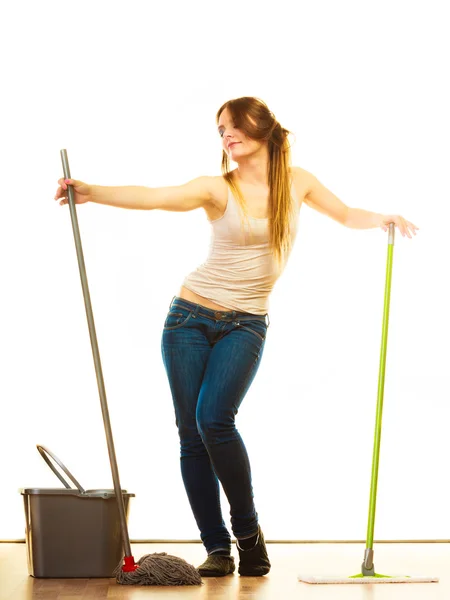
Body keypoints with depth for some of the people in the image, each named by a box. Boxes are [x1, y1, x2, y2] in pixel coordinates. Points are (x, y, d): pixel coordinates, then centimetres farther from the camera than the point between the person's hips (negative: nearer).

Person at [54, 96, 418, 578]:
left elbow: (348, 216, 20)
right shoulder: (218, 188, -4)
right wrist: (90, 192, -32)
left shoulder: (297, 181, 5)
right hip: (190, 319, 0)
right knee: (191, 433, -3)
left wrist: (384, 219, 0)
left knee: (214, 419, -20)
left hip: (246, 325, 0)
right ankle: (217, 548, 8)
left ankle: (248, 530, 0)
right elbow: (149, 198, -18)